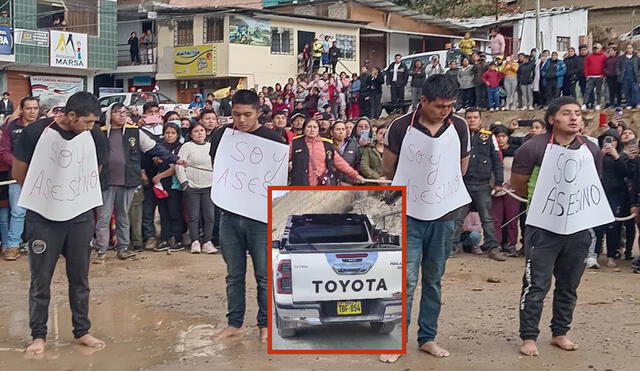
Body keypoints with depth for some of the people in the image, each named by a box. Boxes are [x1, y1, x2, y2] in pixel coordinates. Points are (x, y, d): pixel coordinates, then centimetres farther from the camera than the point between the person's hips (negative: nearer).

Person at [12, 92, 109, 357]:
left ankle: (82, 332, 24)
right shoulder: (35, 132, -14)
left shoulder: (94, 137, -6)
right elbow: (18, 173, -2)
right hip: (43, 218, -2)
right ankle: (38, 335, 19)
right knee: (40, 280, 6)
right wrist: (44, 195, 9)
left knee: (79, 278, 11)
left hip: (80, 217, 2)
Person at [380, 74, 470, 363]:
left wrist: (440, 186, 9)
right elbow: (388, 169, 2)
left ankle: (427, 337, 21)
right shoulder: (401, 127, -10)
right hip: (409, 214, -3)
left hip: (444, 214, 3)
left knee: (434, 280, 11)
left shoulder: (459, 127, -1)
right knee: (406, 279, -5)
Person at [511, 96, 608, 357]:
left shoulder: (592, 150, 1)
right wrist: (545, 201, 3)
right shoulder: (534, 148, -11)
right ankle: (529, 337, 9)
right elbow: (518, 186, -2)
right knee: (536, 286, -2)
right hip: (544, 227, -4)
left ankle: (560, 333, 28)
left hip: (579, 228, 4)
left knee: (569, 286, 14)